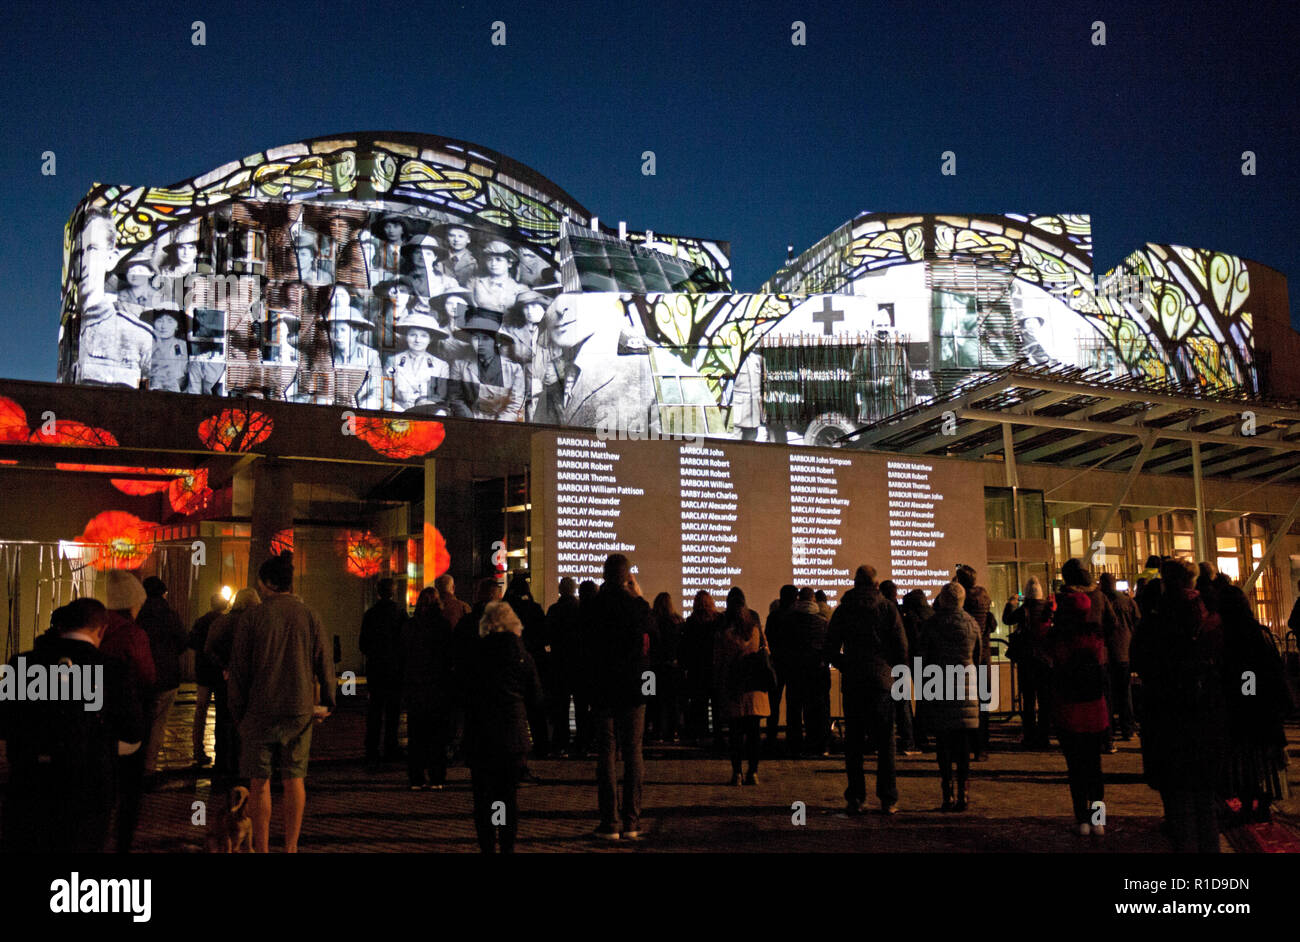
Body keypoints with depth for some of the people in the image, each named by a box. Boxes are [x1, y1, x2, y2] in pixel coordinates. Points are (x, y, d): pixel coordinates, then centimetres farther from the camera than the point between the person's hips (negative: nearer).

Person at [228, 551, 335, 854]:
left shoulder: (252, 618, -7)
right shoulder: (310, 617, -1)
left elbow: (239, 669, -4)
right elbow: (324, 664, 4)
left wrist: (238, 711, 6)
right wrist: (328, 703, 15)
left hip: (261, 709, -2)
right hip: (300, 709, 2)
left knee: (259, 782, 7)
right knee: (294, 779, 9)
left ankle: (261, 848, 12)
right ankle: (291, 847, 13)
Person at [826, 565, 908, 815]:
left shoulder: (843, 610, 3)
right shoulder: (888, 608, 1)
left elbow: (831, 650, 2)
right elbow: (902, 647, -2)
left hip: (853, 682, 1)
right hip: (883, 681, 0)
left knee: (854, 742, 6)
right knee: (885, 741, 5)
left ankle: (855, 798, 5)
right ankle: (888, 799, 5)